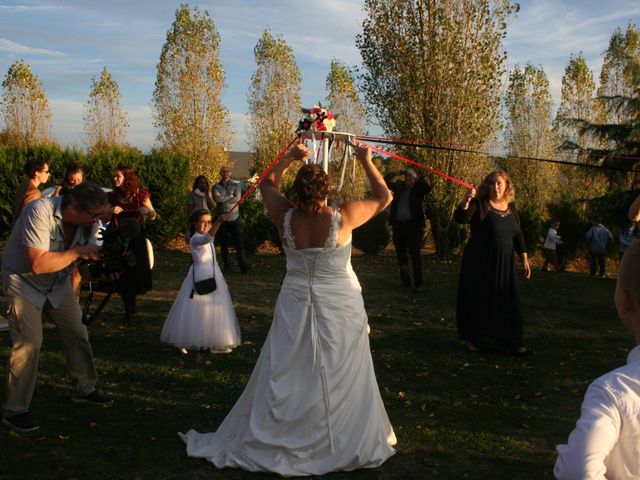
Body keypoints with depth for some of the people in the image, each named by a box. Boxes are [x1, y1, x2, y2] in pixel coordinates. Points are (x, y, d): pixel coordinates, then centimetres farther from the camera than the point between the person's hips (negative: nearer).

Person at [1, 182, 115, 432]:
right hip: (24, 282, -6)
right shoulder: (40, 212, -33)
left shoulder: (85, 220, -13)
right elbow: (38, 264, -38)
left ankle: (84, 389, 27)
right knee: (29, 343, -14)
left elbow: (86, 256, 0)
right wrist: (78, 252, -34)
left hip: (57, 282, 7)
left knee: (78, 333, 8)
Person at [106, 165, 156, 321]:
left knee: (136, 271, -2)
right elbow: (104, 219, 7)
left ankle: (131, 303, 24)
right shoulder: (112, 196, 6)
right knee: (121, 273, -1)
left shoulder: (140, 194, 1)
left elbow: (153, 216, 3)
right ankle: (129, 307, 15)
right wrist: (110, 211, -13)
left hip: (135, 238, -1)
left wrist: (148, 211, -18)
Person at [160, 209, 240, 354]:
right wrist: (218, 222, -53)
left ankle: (215, 342, 23)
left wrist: (221, 279, 20)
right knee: (197, 310, -2)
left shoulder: (208, 240, 13)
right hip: (200, 277, -9)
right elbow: (207, 238, -41)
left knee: (214, 309, 13)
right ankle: (184, 342, 10)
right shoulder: (195, 239, -16)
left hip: (212, 277, 9)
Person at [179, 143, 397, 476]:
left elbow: (267, 184, 9)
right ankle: (347, 444, 22)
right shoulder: (342, 218, -18)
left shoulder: (285, 217, -11)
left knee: (285, 378, 11)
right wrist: (366, 162, 4)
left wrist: (289, 158, 11)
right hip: (340, 307, -2)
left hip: (296, 305, 2)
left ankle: (269, 440, 23)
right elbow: (384, 197, -3)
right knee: (339, 378, 9)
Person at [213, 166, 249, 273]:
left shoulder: (236, 184, 6)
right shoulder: (216, 186, 7)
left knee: (239, 242, -8)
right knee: (223, 244, 7)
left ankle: (243, 266, -7)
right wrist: (230, 197, -7)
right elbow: (216, 198, -10)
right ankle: (226, 266, 16)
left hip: (234, 217, -2)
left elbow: (237, 198, -8)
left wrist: (223, 199, -7)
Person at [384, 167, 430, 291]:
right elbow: (385, 181, 9)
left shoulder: (418, 189, -1)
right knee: (401, 254, 11)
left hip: (413, 225, -5)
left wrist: (416, 177, -18)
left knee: (415, 254, -6)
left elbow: (426, 187, -19)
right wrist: (395, 174, -5)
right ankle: (405, 280, 22)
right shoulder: (399, 186, 9)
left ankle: (418, 283, -3)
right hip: (398, 224, 5)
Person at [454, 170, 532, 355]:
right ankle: (472, 338, 19)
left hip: (504, 265, 5)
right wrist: (466, 201, -41)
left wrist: (525, 259, 13)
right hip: (479, 263, -5)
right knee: (478, 301, 3)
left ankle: (510, 342, 14)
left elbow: (517, 235, 15)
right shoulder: (480, 204, -8)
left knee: (507, 303, 6)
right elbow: (461, 218, -24)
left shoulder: (511, 208, 9)